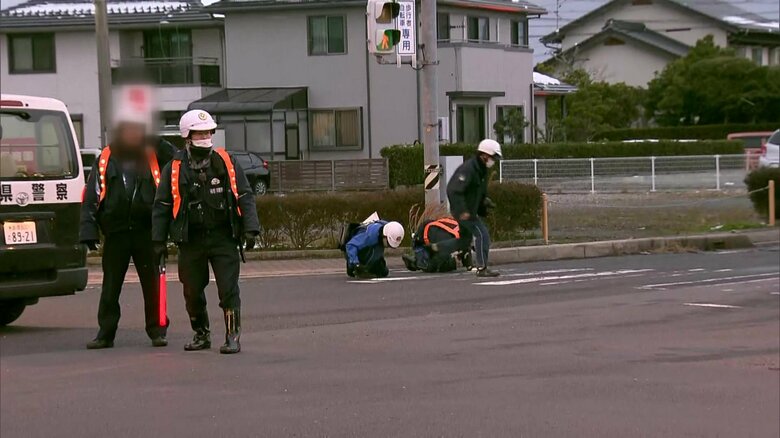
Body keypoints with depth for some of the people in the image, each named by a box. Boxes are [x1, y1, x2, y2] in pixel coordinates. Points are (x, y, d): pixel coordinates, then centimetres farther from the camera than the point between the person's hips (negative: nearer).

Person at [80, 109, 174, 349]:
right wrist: (88, 229, -4)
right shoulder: (106, 160, 6)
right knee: (110, 287, 6)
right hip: (116, 233, 1)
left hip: (146, 232, -1)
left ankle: (157, 331, 10)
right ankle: (105, 334, 12)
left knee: (152, 284, 2)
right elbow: (91, 196, 4)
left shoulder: (154, 157, 5)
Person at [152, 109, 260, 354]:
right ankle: (201, 335, 25)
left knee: (228, 289, -7)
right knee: (192, 292, 8)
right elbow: (162, 206, 7)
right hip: (190, 240, 1)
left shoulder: (226, 163, 4)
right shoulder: (175, 169, 4)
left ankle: (233, 337, -2)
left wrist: (250, 229, -4)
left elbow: (244, 197, 5)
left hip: (223, 237, -1)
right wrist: (159, 240, 3)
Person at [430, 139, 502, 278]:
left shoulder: (482, 170, 11)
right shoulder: (468, 169, -20)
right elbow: (453, 191, -27)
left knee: (464, 241, 16)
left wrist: (484, 200, 6)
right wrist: (462, 211, -32)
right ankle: (482, 268, -10)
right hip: (464, 211, -10)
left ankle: (435, 248, 27)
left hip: (471, 210, 10)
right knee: (482, 234, -13)